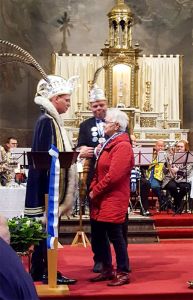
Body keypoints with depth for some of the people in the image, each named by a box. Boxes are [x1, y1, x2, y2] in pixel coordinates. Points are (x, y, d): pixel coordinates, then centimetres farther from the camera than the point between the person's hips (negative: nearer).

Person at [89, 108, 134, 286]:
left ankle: (124, 273, 9)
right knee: (99, 234, 13)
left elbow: (113, 175, -22)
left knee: (115, 235, -2)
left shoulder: (122, 146, -15)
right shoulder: (109, 143, 16)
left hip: (113, 200, -10)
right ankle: (107, 270, 25)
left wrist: (95, 191, -13)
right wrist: (93, 188, 4)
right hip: (101, 199, 10)